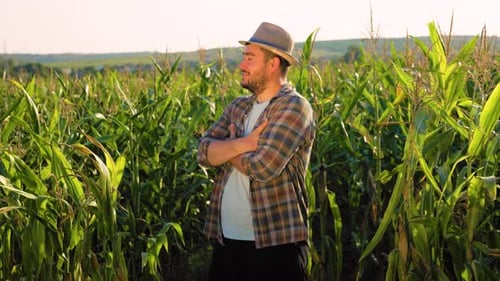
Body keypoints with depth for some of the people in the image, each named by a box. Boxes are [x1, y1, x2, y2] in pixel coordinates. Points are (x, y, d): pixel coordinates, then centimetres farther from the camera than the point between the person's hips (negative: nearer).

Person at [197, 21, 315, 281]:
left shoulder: (294, 107, -10)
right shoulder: (238, 106, 12)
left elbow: (264, 166, -21)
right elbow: (204, 152, 1)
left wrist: (228, 149, -2)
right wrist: (244, 143, -16)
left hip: (275, 242, -7)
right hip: (226, 238, 7)